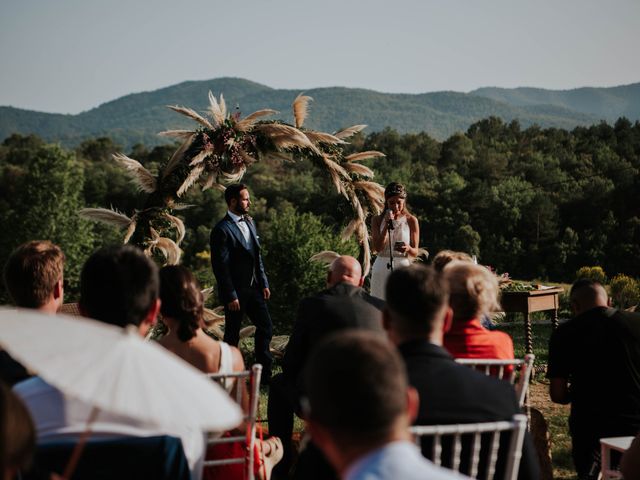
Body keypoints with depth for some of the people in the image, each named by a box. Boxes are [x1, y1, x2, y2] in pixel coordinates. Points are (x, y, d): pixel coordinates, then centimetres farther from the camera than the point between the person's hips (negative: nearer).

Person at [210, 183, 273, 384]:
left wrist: (264, 283, 10)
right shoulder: (222, 230, -16)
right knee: (232, 335, 5)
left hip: (254, 287, 8)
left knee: (265, 327, 9)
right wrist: (231, 296, -18)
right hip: (236, 291, -8)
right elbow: (220, 266, -17)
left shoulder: (249, 222, 10)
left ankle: (265, 374, 18)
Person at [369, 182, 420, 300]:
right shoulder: (378, 220, 5)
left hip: (403, 267, -1)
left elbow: (415, 253, 3)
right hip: (382, 269, 1)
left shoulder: (411, 220, 3)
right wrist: (387, 225, -11)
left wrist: (408, 248, -20)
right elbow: (377, 248, -5)